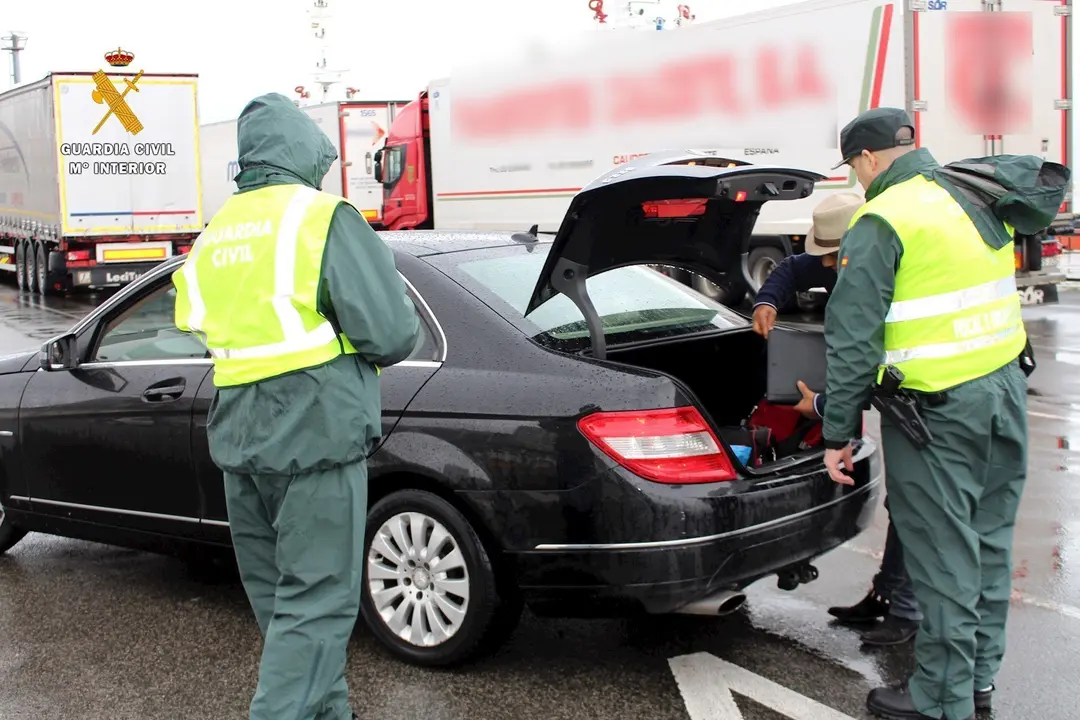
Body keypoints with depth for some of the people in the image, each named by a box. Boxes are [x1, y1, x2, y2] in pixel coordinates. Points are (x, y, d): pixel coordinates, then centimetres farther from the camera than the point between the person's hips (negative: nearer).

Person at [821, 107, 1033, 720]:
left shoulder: (883, 221, -12)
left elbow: (855, 339, -14)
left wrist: (838, 433, -8)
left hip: (938, 408, -8)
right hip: (1006, 390, 8)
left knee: (944, 556, 2)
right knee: (989, 543, 16)